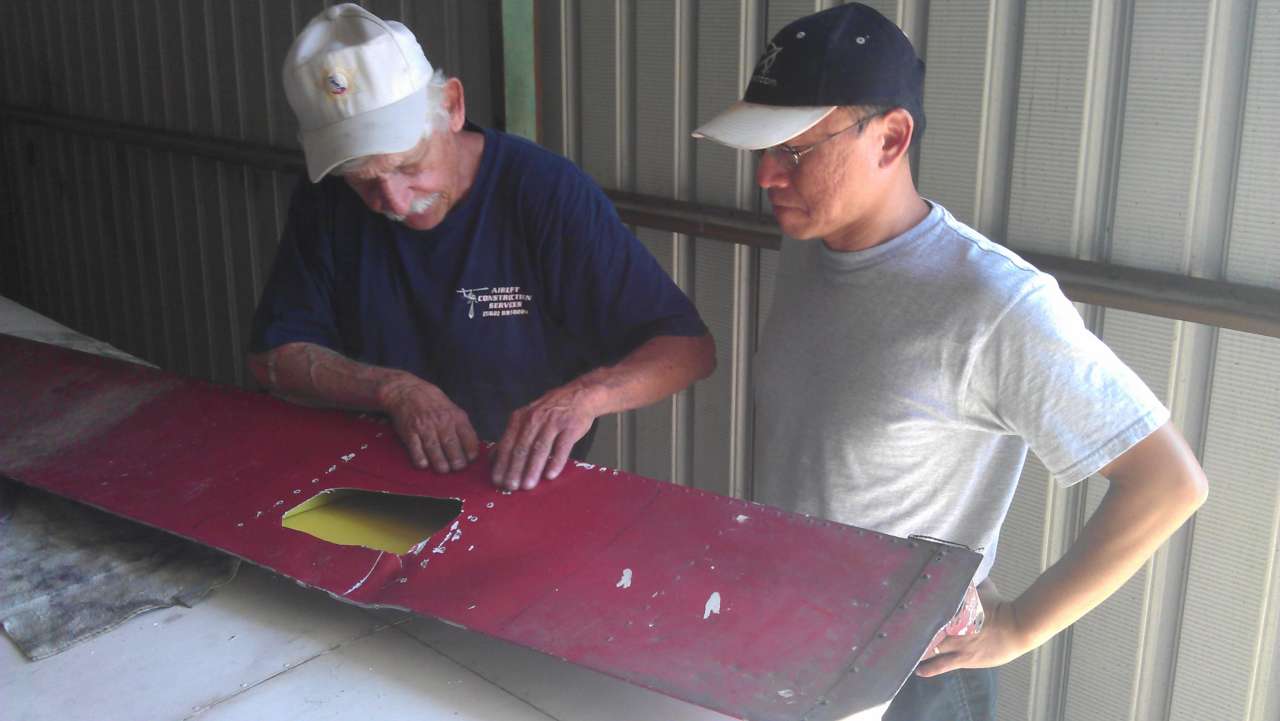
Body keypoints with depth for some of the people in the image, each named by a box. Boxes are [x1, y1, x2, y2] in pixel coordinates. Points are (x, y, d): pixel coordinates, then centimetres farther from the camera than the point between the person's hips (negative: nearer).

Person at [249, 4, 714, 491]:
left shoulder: (549, 193, -15)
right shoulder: (327, 202, -3)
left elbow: (689, 346, -15)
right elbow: (273, 356, 0)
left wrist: (585, 395, -33)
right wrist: (395, 390, -16)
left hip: (525, 485, -2)